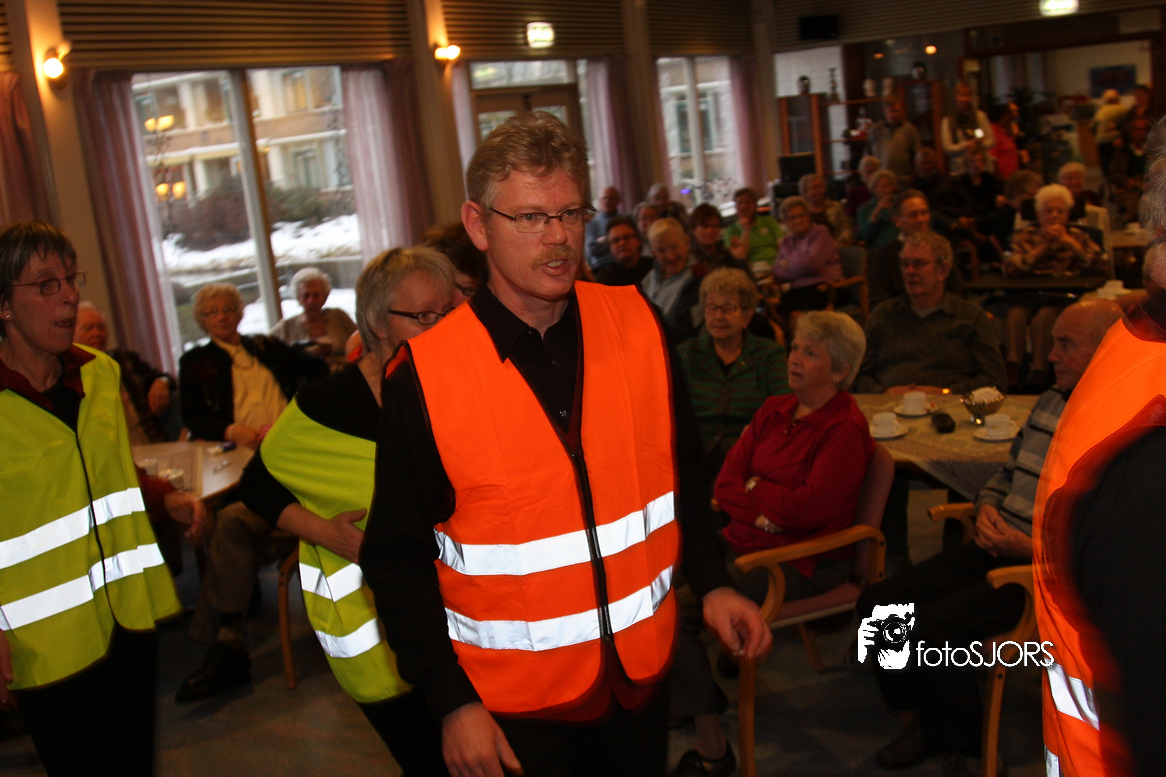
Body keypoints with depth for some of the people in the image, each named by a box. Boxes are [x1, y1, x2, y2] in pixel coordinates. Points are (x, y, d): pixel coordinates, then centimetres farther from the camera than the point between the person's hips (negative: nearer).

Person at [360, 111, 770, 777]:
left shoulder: (638, 327, -5)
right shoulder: (422, 375, -15)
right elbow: (399, 559, -10)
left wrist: (713, 582, -3)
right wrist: (453, 702, -13)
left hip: (642, 673, 4)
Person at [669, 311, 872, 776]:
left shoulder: (846, 430, -11)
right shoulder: (773, 412, 11)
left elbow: (808, 507, -21)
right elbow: (725, 483, 6)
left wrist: (753, 486, -5)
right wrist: (764, 510, -13)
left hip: (802, 562, -8)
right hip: (745, 542, 8)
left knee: (676, 608, -21)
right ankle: (700, 694, 10)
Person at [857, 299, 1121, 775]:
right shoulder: (1051, 402, 13)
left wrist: (1034, 549, -22)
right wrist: (987, 507, 4)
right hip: (999, 550, 9)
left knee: (921, 630, -20)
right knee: (878, 605, -1)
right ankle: (926, 720, 20)